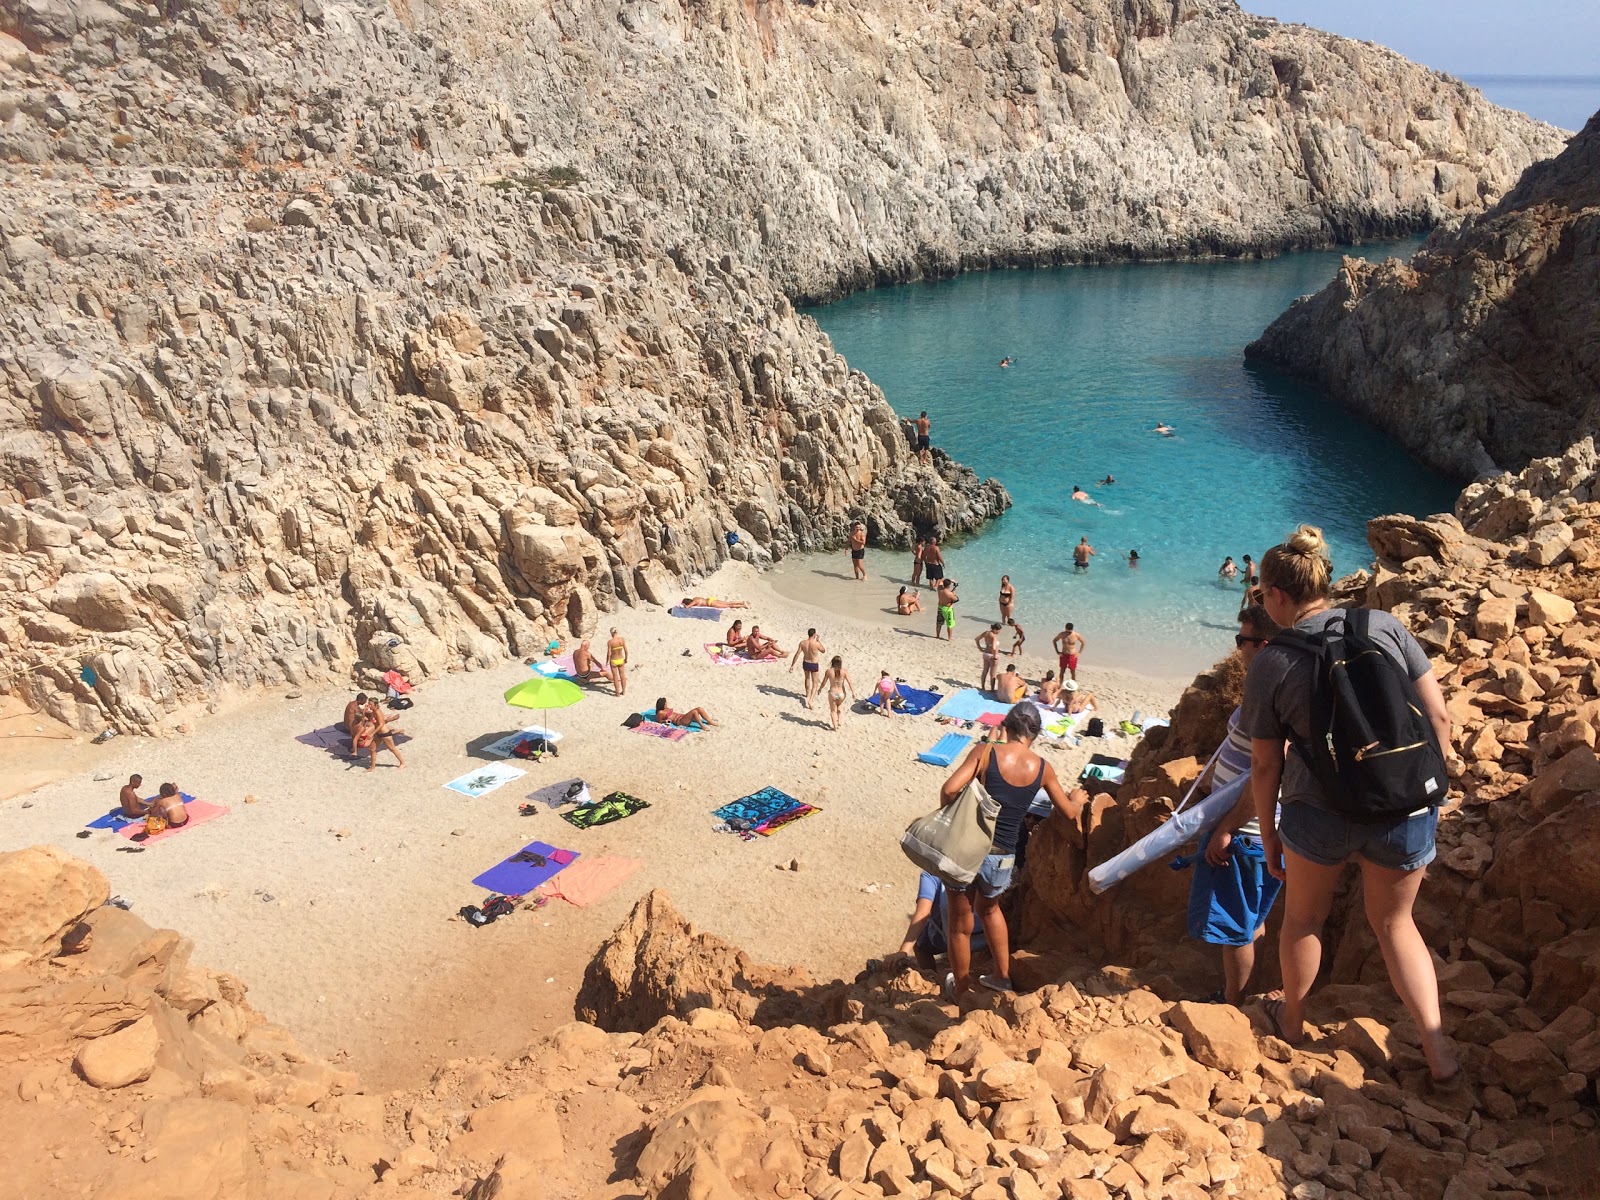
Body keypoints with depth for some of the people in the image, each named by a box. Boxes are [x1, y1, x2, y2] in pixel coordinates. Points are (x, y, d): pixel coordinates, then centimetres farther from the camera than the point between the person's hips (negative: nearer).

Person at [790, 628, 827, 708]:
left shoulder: (802, 643, -12)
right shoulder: (816, 644, -23)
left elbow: (797, 655, -11)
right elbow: (823, 651, -3)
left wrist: (792, 665, -5)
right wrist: (819, 641, 6)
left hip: (805, 663, 4)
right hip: (814, 665, -4)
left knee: (807, 678, 31)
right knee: (815, 683, 7)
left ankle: (808, 695, 50)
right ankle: (810, 699, -11)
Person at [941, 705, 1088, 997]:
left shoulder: (985, 752, -9)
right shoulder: (1042, 768, 0)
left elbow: (950, 789, -19)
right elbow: (1069, 812, 15)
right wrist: (1078, 799, 38)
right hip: (1002, 858, 3)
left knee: (961, 925, 17)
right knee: (989, 908, 34)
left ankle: (960, 991, 33)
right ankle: (1002, 976, 44)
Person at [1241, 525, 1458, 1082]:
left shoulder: (1270, 665, -9)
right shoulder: (1385, 626, -4)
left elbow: (1265, 766, -4)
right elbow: (1439, 716, -1)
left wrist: (1268, 832, 10)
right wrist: (1432, 788, 12)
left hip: (1321, 813, -2)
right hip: (1408, 810, 2)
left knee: (1303, 919, 24)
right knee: (1394, 922, 25)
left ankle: (1291, 1021, 44)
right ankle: (1437, 1047, 22)